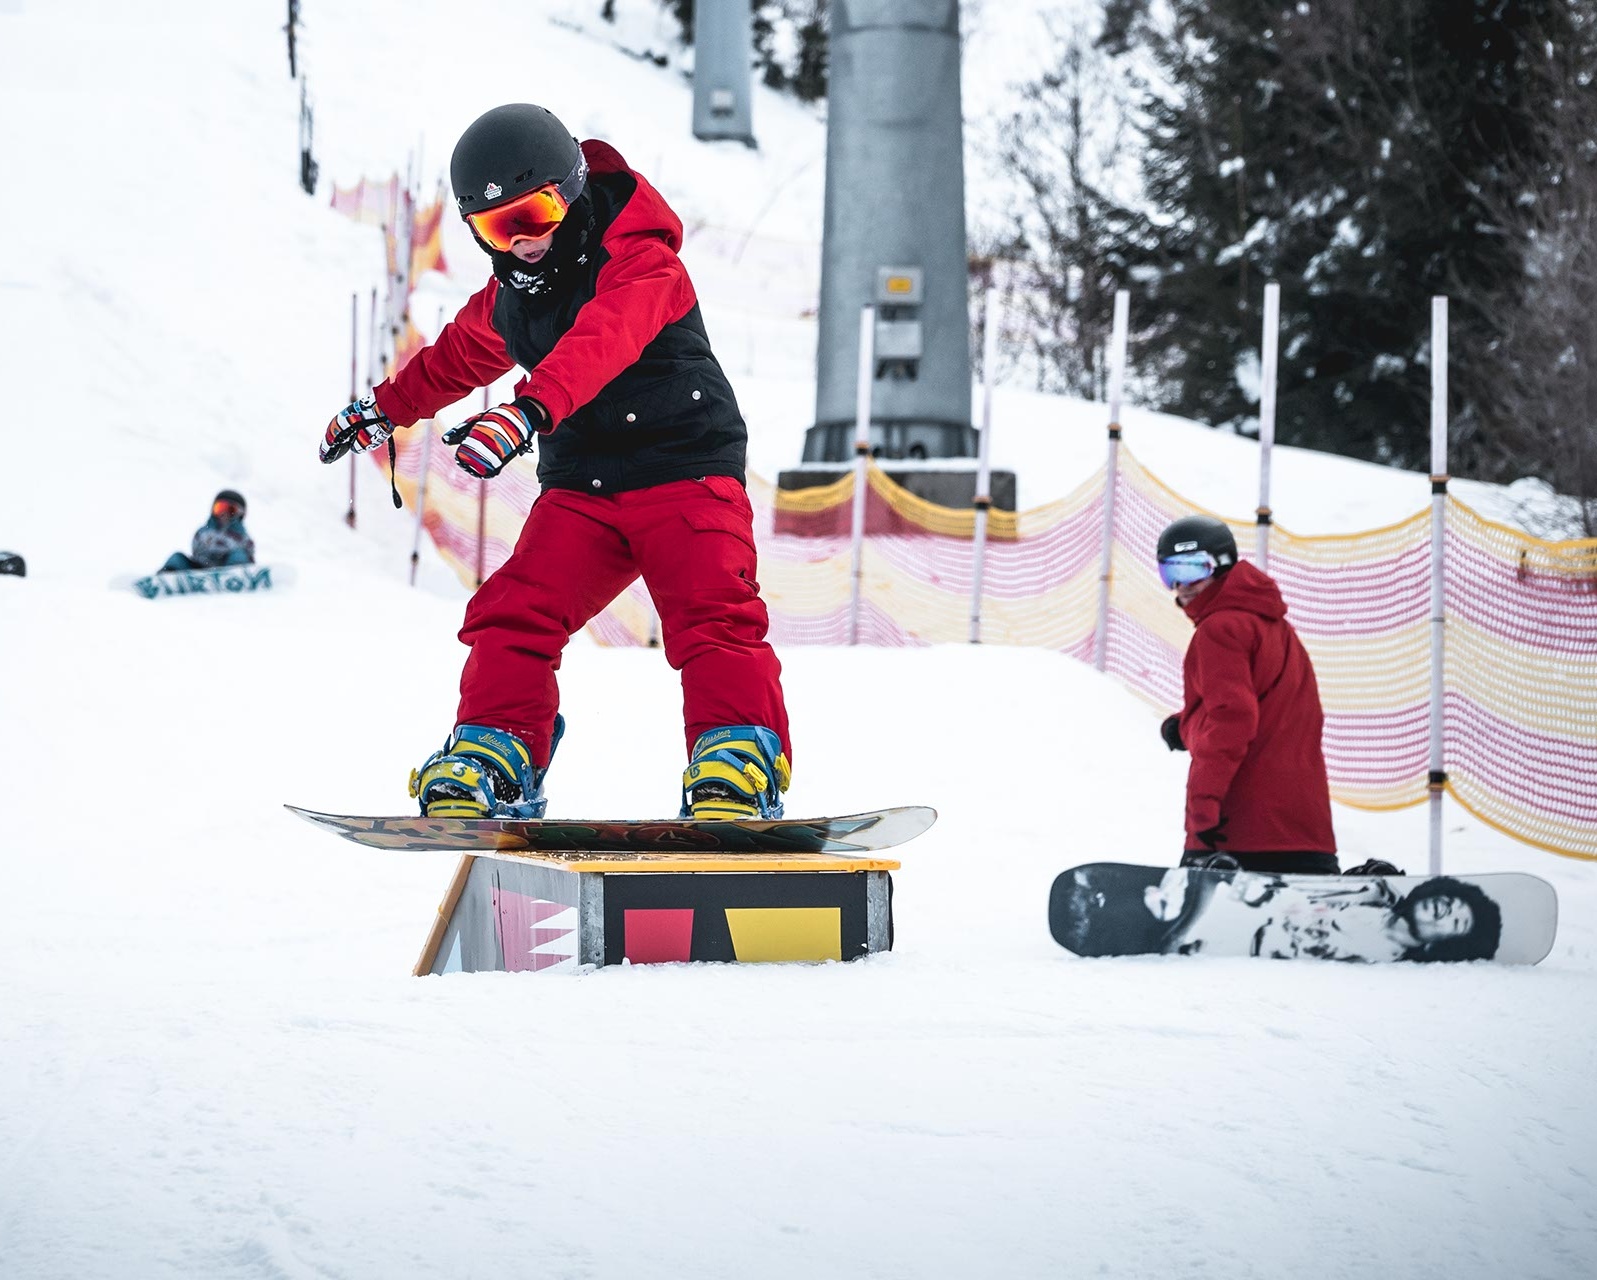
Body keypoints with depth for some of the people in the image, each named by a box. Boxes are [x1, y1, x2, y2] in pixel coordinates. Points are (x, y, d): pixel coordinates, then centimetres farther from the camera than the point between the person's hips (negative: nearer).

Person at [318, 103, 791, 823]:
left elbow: (600, 344, -36)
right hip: (580, 489, 6)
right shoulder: (508, 295, 9)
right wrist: (384, 408, 44)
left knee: (714, 620, -23)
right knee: (513, 615, -10)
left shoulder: (639, 262, -16)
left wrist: (530, 411, -52)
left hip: (685, 472, -6)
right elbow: (458, 357, 32)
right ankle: (495, 753, -4)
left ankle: (741, 761, -25)